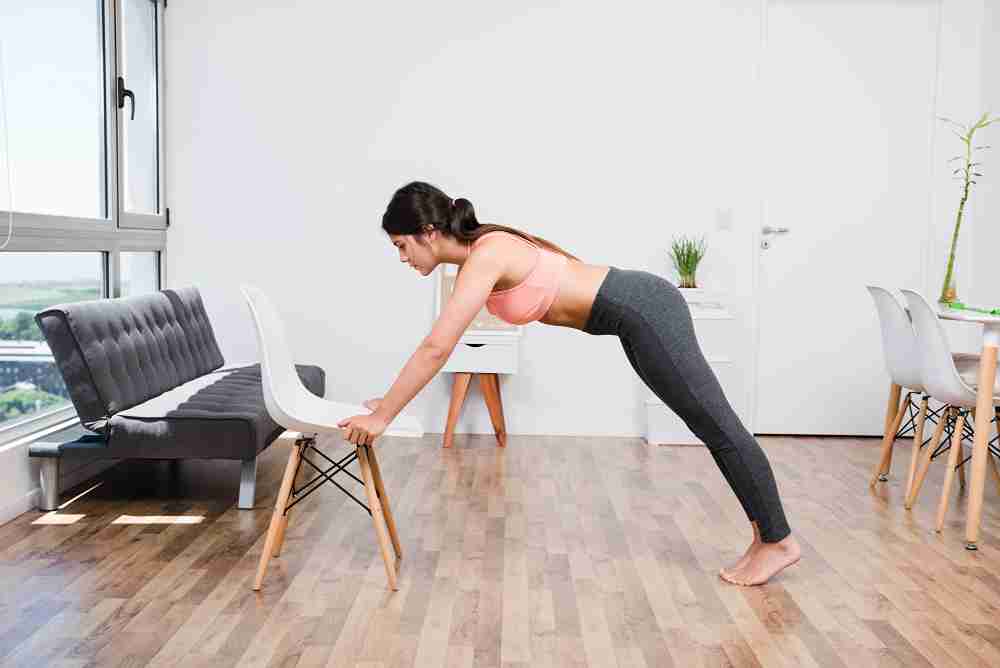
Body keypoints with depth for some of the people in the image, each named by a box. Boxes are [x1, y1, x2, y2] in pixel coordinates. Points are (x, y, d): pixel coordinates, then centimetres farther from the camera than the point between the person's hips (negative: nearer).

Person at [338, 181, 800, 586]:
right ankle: (766, 534, 27)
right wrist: (390, 400, 16)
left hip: (644, 312, -10)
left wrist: (382, 416, -19)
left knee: (719, 427, 2)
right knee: (711, 428, 15)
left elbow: (436, 348, -26)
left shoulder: (485, 257, -21)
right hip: (638, 314, 10)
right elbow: (438, 344, 17)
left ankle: (779, 541, 17)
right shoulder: (475, 257, 8)